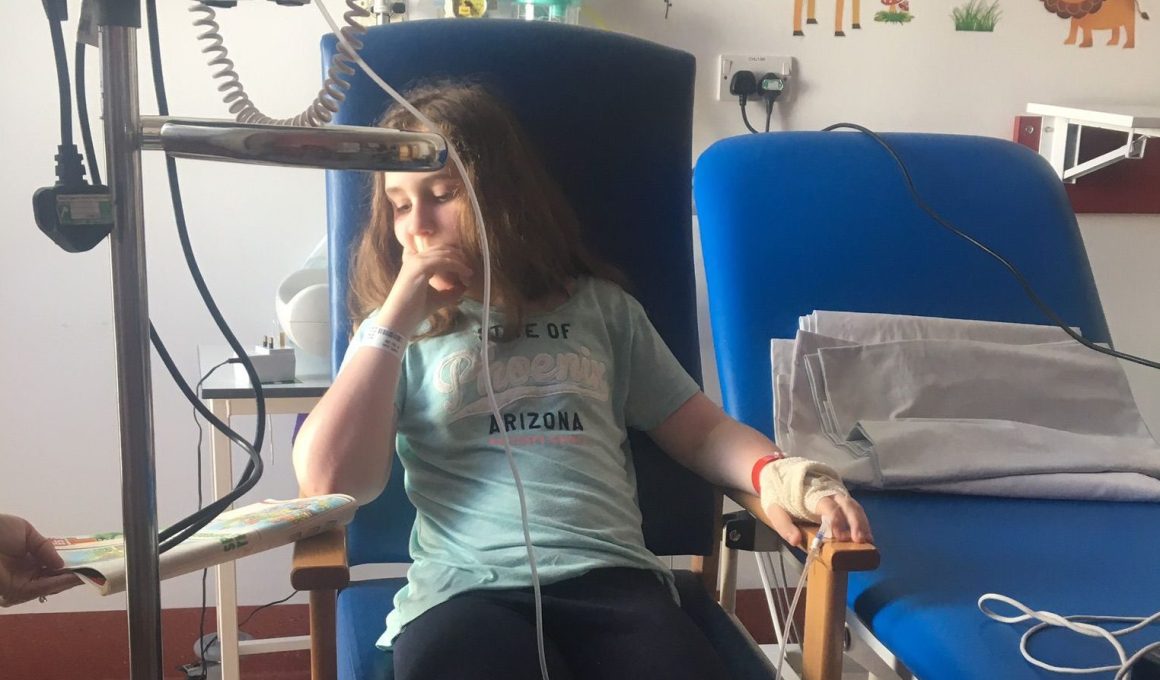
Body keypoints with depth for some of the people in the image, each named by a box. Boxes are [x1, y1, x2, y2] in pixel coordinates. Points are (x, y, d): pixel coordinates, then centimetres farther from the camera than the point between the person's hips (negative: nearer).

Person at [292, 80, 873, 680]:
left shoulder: (599, 306, 20)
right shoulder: (398, 331, 17)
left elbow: (702, 431, 19)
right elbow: (328, 482, 2)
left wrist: (775, 473, -3)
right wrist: (393, 319, 2)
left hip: (612, 576, 1)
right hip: (464, 590, -1)